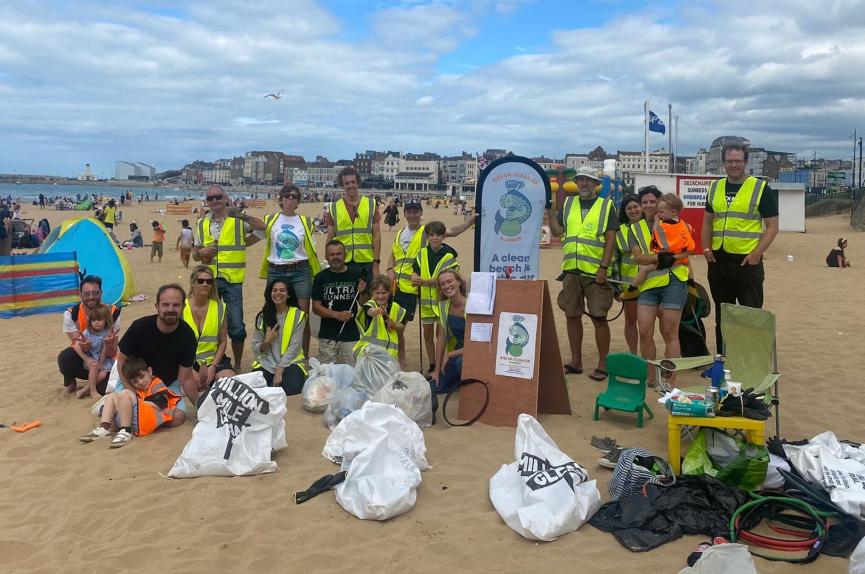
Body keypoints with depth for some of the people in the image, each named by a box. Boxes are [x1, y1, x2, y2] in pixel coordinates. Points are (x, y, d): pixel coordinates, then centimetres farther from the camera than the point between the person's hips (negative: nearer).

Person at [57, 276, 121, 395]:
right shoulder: (71, 314, -16)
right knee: (65, 357, -33)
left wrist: (110, 344, -45)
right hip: (81, 361, 0)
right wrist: (82, 346, -45)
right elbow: (76, 344, -18)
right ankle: (70, 383, 3)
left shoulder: (112, 313, -18)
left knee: (106, 389, -25)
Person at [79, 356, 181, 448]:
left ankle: (126, 432, -25)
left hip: (148, 421, -9)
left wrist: (135, 403, -6)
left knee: (125, 394, -24)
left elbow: (156, 406, -10)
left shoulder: (158, 386, 6)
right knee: (111, 397, 16)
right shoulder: (136, 390, 30)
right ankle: (104, 428, -8)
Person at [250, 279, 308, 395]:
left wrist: (279, 371, -15)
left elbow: (294, 347, -7)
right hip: (266, 364, 2)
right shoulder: (262, 316, 8)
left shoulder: (298, 315, 0)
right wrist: (267, 342, -13)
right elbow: (255, 349, 8)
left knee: (291, 390, -32)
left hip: (290, 363, -2)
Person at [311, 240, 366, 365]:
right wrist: (337, 314, -15)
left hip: (351, 335, 0)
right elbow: (316, 307, -1)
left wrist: (361, 293, -15)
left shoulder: (356, 275, 2)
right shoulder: (321, 277, 2)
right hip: (327, 336, 0)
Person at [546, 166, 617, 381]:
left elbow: (610, 239, -4)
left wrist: (604, 267, -12)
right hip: (571, 270, 4)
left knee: (599, 318, -3)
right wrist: (549, 212, -7)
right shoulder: (568, 204, 13)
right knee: (572, 315, 9)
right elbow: (557, 231, 7)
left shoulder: (606, 206, 1)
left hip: (595, 272, -4)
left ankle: (602, 365, 6)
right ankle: (576, 361, 20)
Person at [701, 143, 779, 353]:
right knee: (722, 316, 14)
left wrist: (757, 253, -15)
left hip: (747, 262, -5)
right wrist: (706, 248, 2)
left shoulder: (761, 189, -3)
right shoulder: (715, 187, 10)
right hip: (718, 261, 5)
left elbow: (772, 226, -4)